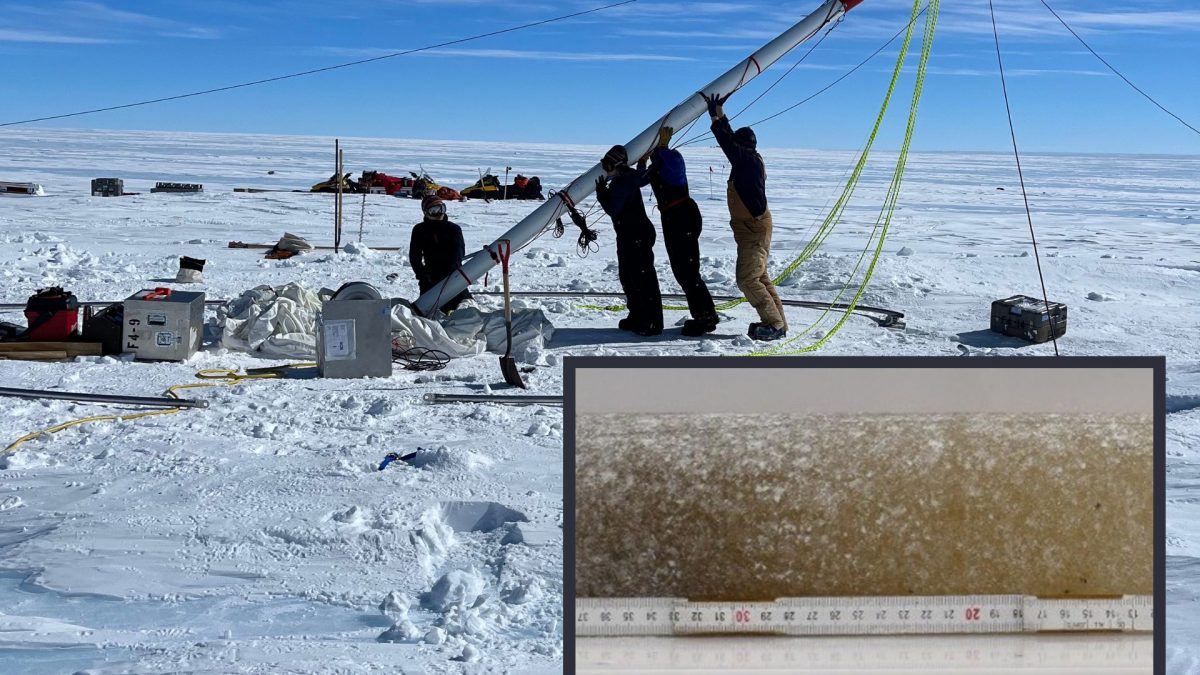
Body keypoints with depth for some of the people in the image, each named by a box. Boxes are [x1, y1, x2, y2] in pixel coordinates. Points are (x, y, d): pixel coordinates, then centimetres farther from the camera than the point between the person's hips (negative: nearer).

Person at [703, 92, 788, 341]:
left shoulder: (748, 160, -16)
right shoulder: (751, 159, 10)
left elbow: (727, 142, -19)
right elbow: (731, 139, 21)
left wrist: (715, 117, -11)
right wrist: (719, 113, 22)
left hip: (754, 229, -10)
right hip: (753, 228, 10)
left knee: (747, 279, -11)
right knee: (759, 277, 14)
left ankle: (774, 324, -9)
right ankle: (776, 322, 17)